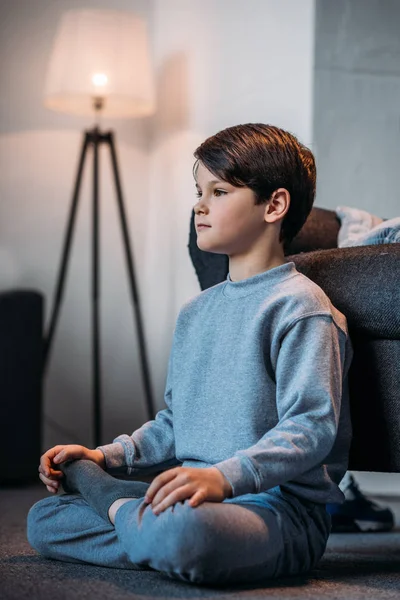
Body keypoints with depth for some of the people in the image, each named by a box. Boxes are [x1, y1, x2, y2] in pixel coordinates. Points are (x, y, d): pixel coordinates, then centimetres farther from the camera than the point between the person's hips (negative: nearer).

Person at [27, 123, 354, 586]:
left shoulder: (298, 306, -9)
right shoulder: (196, 311, 19)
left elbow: (313, 426, -20)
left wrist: (224, 477, -32)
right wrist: (107, 457, 11)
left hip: (280, 507, -8)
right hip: (200, 496, 8)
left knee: (184, 533, -40)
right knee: (42, 520, 4)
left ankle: (118, 506, -10)